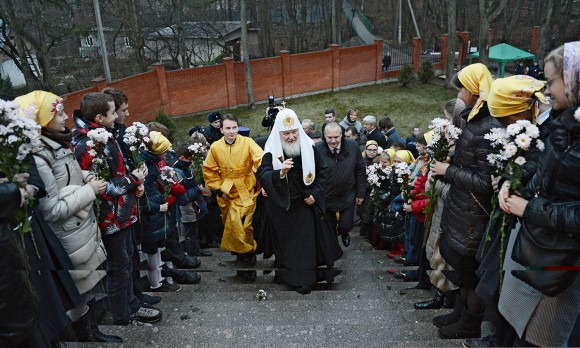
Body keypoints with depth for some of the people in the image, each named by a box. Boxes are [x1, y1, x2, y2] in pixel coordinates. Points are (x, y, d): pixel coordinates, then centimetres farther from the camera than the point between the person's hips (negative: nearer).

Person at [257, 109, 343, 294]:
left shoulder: (309, 147, -6)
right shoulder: (272, 151, -14)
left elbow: (322, 172, 4)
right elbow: (262, 174, -26)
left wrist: (315, 194, -6)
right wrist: (280, 172, -45)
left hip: (307, 204, 3)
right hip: (283, 207, -2)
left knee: (310, 239, 12)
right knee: (290, 242, 8)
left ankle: (311, 273, 30)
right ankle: (294, 276, 23)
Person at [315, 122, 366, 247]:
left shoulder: (353, 147, -10)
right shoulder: (317, 149, -18)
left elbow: (360, 171, -1)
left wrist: (360, 193, 1)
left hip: (348, 196, 1)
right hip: (326, 197, -1)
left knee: (346, 226, 3)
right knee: (329, 229, 13)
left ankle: (344, 233, 42)